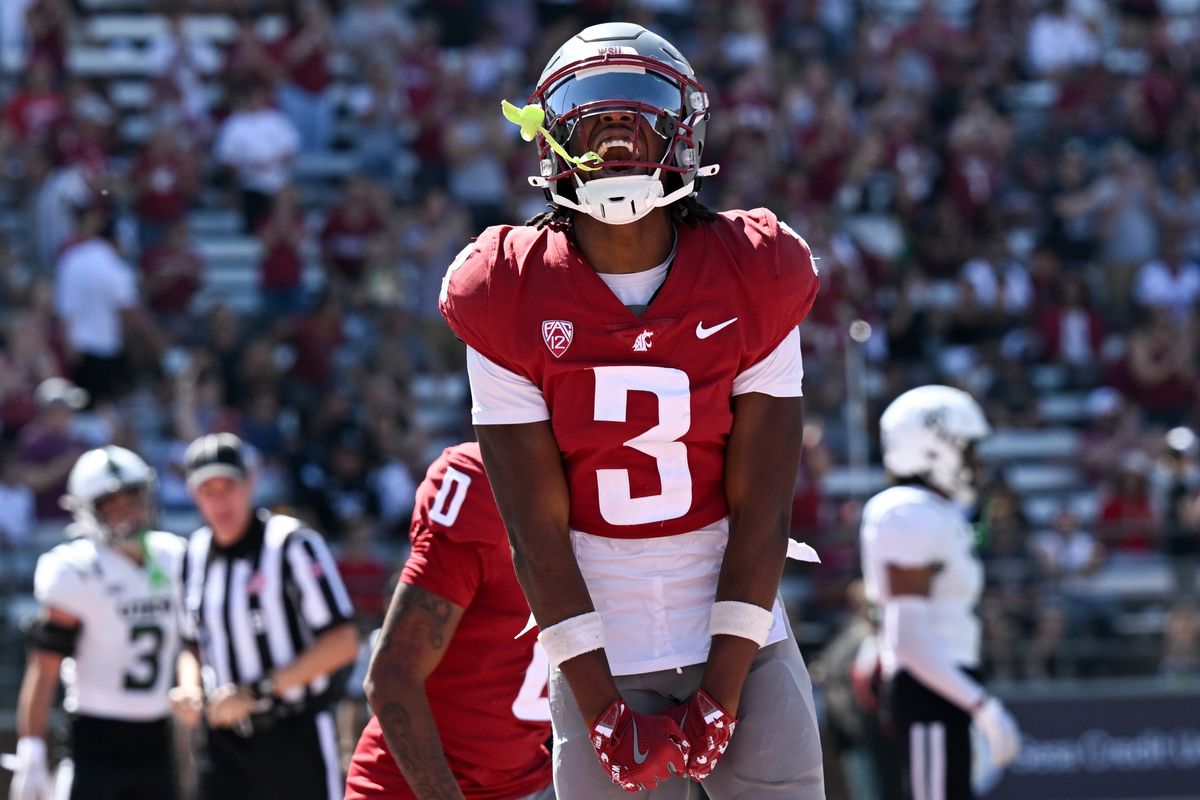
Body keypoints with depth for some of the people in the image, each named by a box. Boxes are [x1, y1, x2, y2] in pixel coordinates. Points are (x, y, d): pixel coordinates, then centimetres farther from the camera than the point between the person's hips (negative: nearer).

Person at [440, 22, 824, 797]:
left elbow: (761, 510, -4)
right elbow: (538, 529, -6)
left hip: (739, 633, 1)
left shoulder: (752, 281, -2)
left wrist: (721, 696, -10)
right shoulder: (512, 300, -4)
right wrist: (603, 711, -11)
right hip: (601, 649, -1)